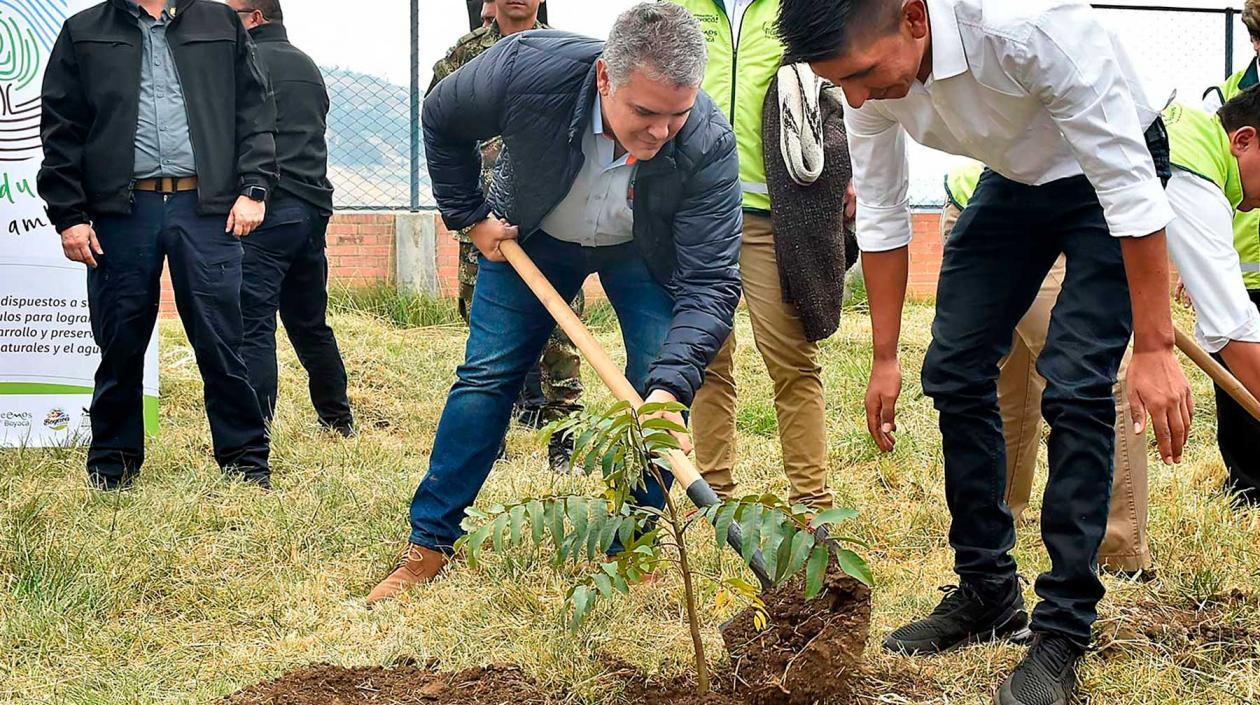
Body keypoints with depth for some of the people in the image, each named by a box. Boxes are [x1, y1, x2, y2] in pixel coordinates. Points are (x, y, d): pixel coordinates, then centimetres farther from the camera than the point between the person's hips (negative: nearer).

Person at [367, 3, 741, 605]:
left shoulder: (709, 145, -38)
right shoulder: (529, 68, -38)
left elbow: (710, 281, -36)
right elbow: (441, 121, -14)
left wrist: (671, 386, -49)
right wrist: (469, 215, -10)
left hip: (643, 251, 0)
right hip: (531, 237, 0)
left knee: (658, 384, -12)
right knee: (486, 376, 1)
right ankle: (428, 544, 11)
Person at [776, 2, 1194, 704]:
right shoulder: (869, 65, -20)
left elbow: (1131, 188, -34)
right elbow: (881, 215, -5)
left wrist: (1155, 349, -32)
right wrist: (885, 358, 0)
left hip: (1107, 176, -6)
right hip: (1014, 178, 6)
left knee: (1075, 384, -16)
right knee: (954, 369, 2)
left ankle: (1064, 633, -9)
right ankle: (987, 592, 18)